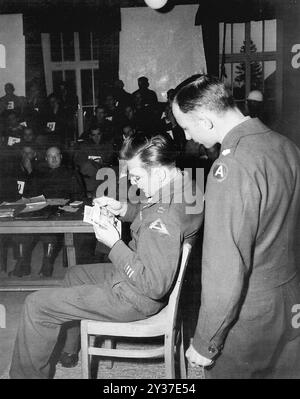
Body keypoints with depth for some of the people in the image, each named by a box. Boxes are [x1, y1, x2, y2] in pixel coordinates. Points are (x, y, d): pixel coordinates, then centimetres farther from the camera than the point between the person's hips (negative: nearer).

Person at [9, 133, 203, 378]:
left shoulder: (166, 218, -34)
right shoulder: (182, 184, -4)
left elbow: (155, 286, -32)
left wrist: (114, 244, -25)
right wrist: (123, 209, -3)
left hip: (136, 299, -10)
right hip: (137, 274, 10)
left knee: (37, 304, -5)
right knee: (74, 275, 31)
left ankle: (27, 373, 18)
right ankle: (69, 348, 44)